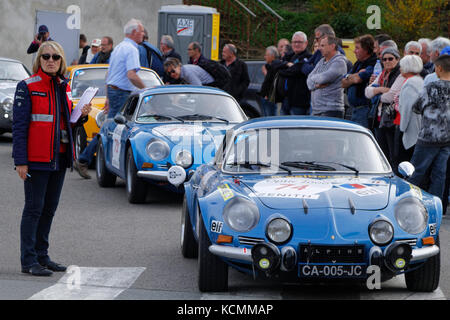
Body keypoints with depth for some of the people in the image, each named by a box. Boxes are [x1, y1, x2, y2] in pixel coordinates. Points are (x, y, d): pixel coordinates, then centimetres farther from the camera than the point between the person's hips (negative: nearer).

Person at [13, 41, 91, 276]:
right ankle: (29, 261, -2)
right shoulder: (27, 87, -7)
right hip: (37, 158, -6)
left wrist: (81, 115, -1)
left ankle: (41, 255, 20)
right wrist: (20, 161, -16)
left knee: (49, 208, 11)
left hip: (59, 157, 6)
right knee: (34, 208, -5)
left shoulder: (63, 87, 12)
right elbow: (19, 126, -10)